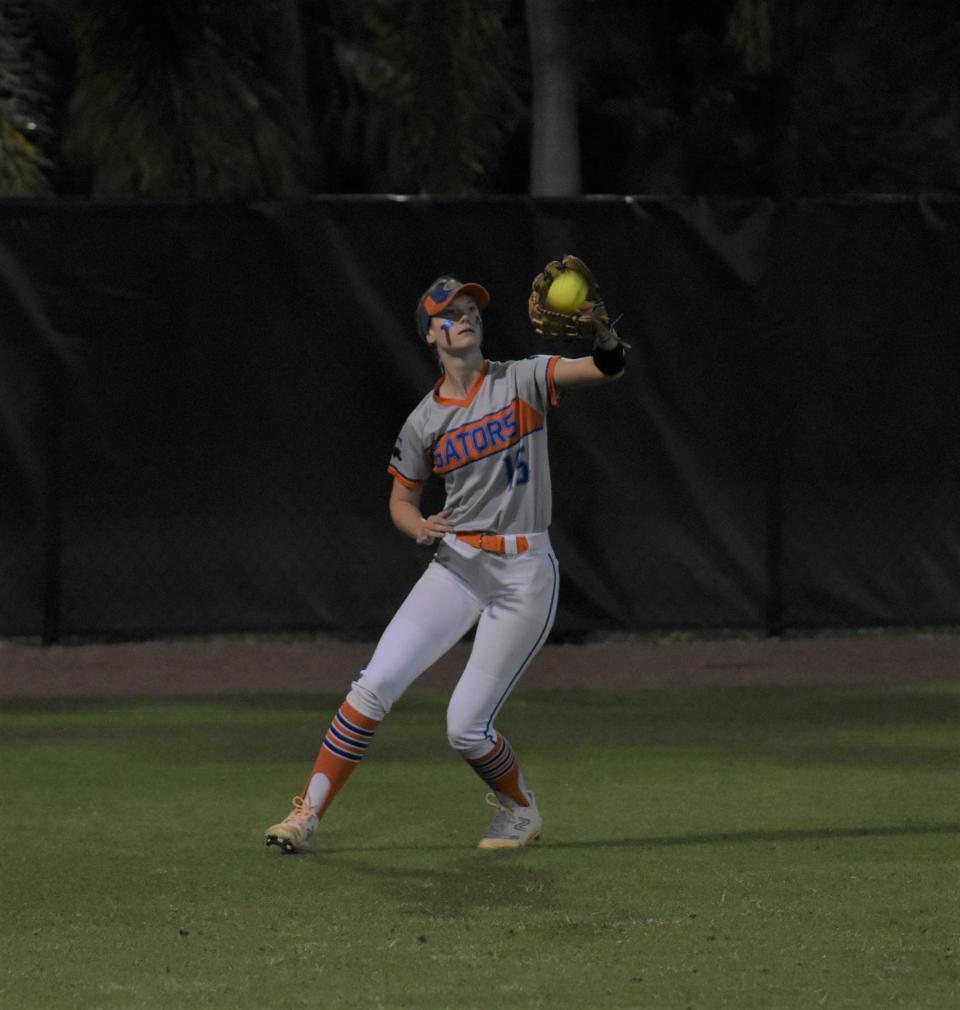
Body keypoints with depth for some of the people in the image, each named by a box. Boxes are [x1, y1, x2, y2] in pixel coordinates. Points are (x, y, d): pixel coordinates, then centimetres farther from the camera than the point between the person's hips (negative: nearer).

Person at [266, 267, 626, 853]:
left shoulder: (524, 382, -2)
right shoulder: (426, 422, 5)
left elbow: (608, 369, -16)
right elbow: (401, 500, 14)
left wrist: (605, 336, -41)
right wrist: (422, 530, -11)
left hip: (526, 573, -3)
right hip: (457, 564, 3)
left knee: (466, 728, -6)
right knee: (376, 683, -14)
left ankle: (521, 810, 24)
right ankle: (308, 814, -7)